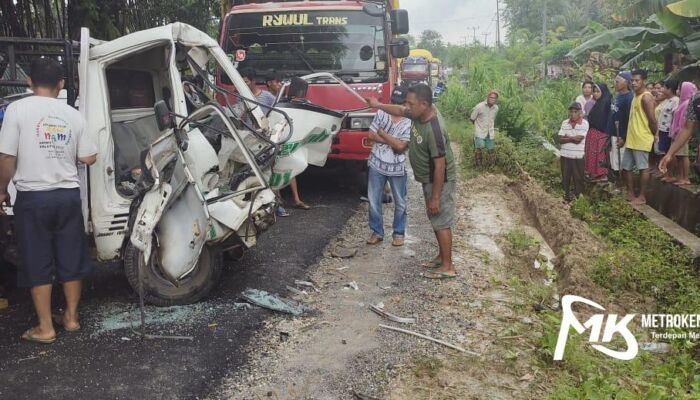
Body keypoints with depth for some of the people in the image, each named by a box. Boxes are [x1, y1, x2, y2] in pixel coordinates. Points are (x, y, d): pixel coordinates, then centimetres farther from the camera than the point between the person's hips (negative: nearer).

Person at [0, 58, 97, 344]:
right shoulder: (72, 114, 2)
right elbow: (88, 158, 3)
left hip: (32, 197, -3)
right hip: (68, 195, 3)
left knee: (37, 263, 5)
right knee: (71, 259, 13)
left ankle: (45, 328, 11)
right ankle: (71, 317, 24)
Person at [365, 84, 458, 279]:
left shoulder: (434, 130, -32)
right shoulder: (420, 113, -5)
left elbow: (440, 166, -29)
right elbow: (400, 111, 19)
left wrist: (435, 197, -24)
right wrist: (378, 105, 17)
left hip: (440, 181, -9)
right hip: (428, 179, 9)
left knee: (441, 223, 1)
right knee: (435, 221, 19)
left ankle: (448, 266, 12)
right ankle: (442, 256, 33)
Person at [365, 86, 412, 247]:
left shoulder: (409, 122, -10)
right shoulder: (381, 113, -1)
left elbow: (401, 146, -18)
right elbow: (371, 135, -5)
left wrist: (382, 134, -13)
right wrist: (393, 142, -13)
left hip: (397, 167, -2)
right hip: (377, 164, 2)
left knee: (400, 203, 9)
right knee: (374, 200, 8)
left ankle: (399, 233, 25)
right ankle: (376, 232, 22)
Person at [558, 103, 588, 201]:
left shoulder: (584, 123, -7)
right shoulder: (565, 123, 5)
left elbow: (578, 139, -16)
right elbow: (561, 140, -2)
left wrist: (567, 137, -4)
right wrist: (572, 138, -14)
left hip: (578, 156, -3)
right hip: (565, 155, 3)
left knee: (578, 177, 4)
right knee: (565, 176, 11)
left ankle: (578, 196, 14)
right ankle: (566, 194, 24)